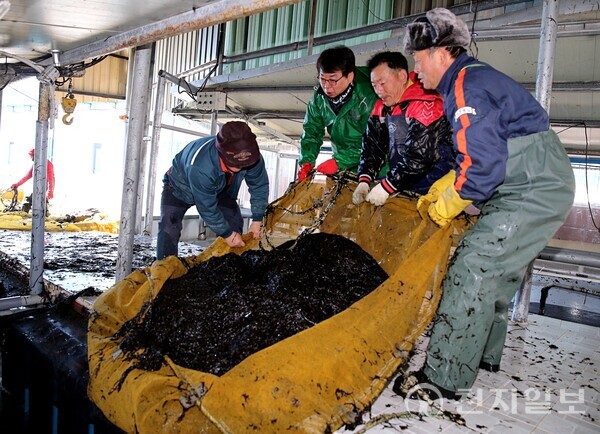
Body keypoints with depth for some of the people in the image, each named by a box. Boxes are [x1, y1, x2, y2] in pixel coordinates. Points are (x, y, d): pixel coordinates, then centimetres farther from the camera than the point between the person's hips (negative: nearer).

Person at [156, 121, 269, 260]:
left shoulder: (252, 156, -32)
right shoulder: (200, 167, -48)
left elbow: (259, 185, -14)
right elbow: (207, 207, -35)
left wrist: (257, 219, -16)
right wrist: (226, 233, -25)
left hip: (219, 189, 5)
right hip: (180, 187, -5)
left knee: (235, 224, -6)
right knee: (169, 228, -21)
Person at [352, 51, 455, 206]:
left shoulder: (425, 104, -17)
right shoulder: (381, 107, 8)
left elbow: (420, 156, -23)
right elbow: (372, 145, 5)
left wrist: (386, 187, -20)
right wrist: (364, 182, -10)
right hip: (401, 187, 6)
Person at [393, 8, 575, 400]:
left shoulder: (467, 87, -17)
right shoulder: (474, 79, 16)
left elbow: (483, 163, -27)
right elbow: (475, 156, 20)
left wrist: (446, 206, -12)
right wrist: (439, 190, 12)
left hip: (532, 194, -11)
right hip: (539, 189, 11)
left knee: (473, 271, -14)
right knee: (496, 272, 17)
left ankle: (446, 378, -7)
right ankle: (484, 353, 32)